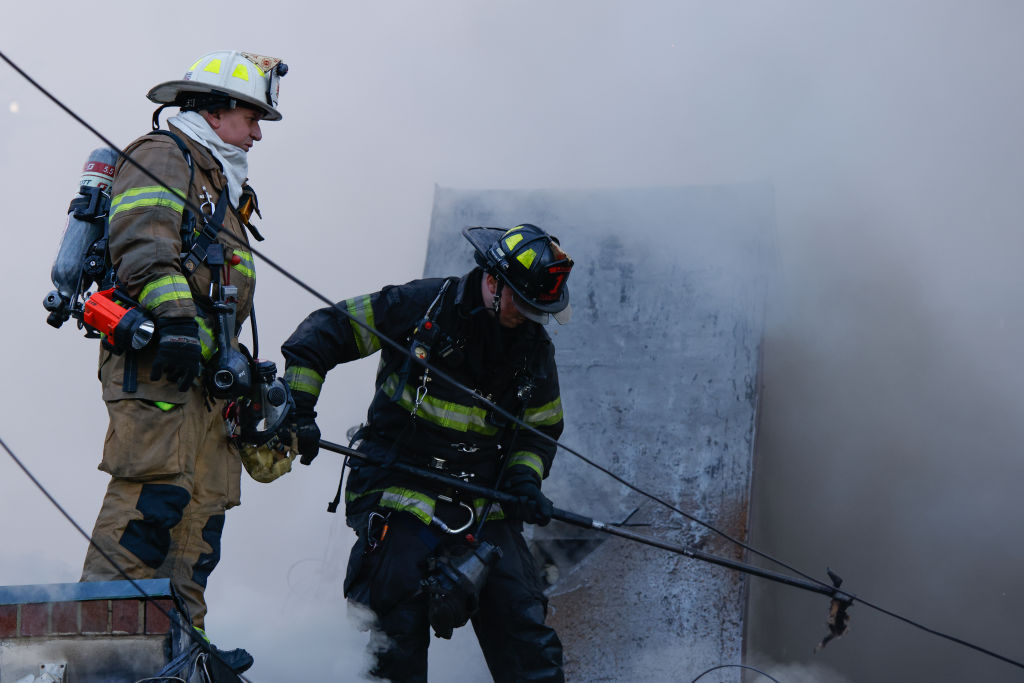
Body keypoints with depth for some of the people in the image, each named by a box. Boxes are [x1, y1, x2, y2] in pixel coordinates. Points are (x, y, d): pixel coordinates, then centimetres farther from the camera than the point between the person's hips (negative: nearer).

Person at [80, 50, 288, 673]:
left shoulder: (221, 185, 31)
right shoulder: (162, 158, 0)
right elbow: (145, 247, -17)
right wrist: (175, 317, -29)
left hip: (203, 366, 10)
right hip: (156, 360, -10)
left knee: (204, 505, 5)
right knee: (156, 488, -20)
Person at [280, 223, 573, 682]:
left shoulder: (535, 349, 5)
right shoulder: (423, 306, -8)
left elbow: (541, 427, 19)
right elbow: (325, 331, -4)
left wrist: (525, 478, -2)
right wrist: (298, 407, -13)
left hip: (482, 504, 4)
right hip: (401, 489, -4)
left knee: (522, 626, -3)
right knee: (397, 627, -11)